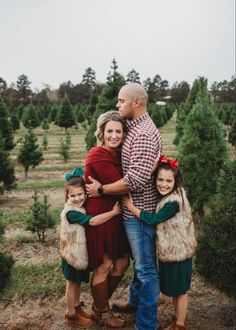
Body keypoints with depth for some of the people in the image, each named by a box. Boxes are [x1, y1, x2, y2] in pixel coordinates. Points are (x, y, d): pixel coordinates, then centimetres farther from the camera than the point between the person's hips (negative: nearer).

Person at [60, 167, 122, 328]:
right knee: (72, 284, 9)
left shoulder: (82, 207, 1)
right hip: (72, 254, -8)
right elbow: (93, 221, -36)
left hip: (81, 252, 8)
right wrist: (114, 212, -34)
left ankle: (77, 307, 39)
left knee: (78, 282, 22)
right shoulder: (71, 212, -29)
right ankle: (71, 315, 25)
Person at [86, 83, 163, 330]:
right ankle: (136, 302, 42)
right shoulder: (135, 127, 10)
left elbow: (137, 178, -28)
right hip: (135, 208, 10)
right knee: (139, 261, 24)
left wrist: (101, 190, -18)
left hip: (140, 210, -10)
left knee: (146, 267, 3)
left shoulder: (144, 134, -22)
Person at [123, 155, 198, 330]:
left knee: (180, 290, 9)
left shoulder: (174, 202, -27)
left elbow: (153, 219, -23)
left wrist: (131, 206, -16)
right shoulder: (165, 197, 0)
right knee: (173, 289, 21)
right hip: (170, 250, 9)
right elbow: (157, 219, 8)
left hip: (178, 252, -8)